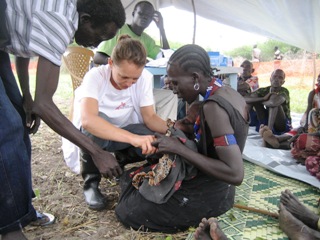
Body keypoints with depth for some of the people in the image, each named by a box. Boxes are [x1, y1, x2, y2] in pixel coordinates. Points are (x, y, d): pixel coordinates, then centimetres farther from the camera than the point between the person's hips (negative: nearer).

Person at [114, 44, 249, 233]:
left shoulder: (214, 107, -28)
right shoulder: (230, 94, 2)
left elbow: (236, 174, -31)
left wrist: (180, 149, -28)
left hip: (207, 196, -9)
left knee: (126, 211, 0)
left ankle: (200, 220, 6)